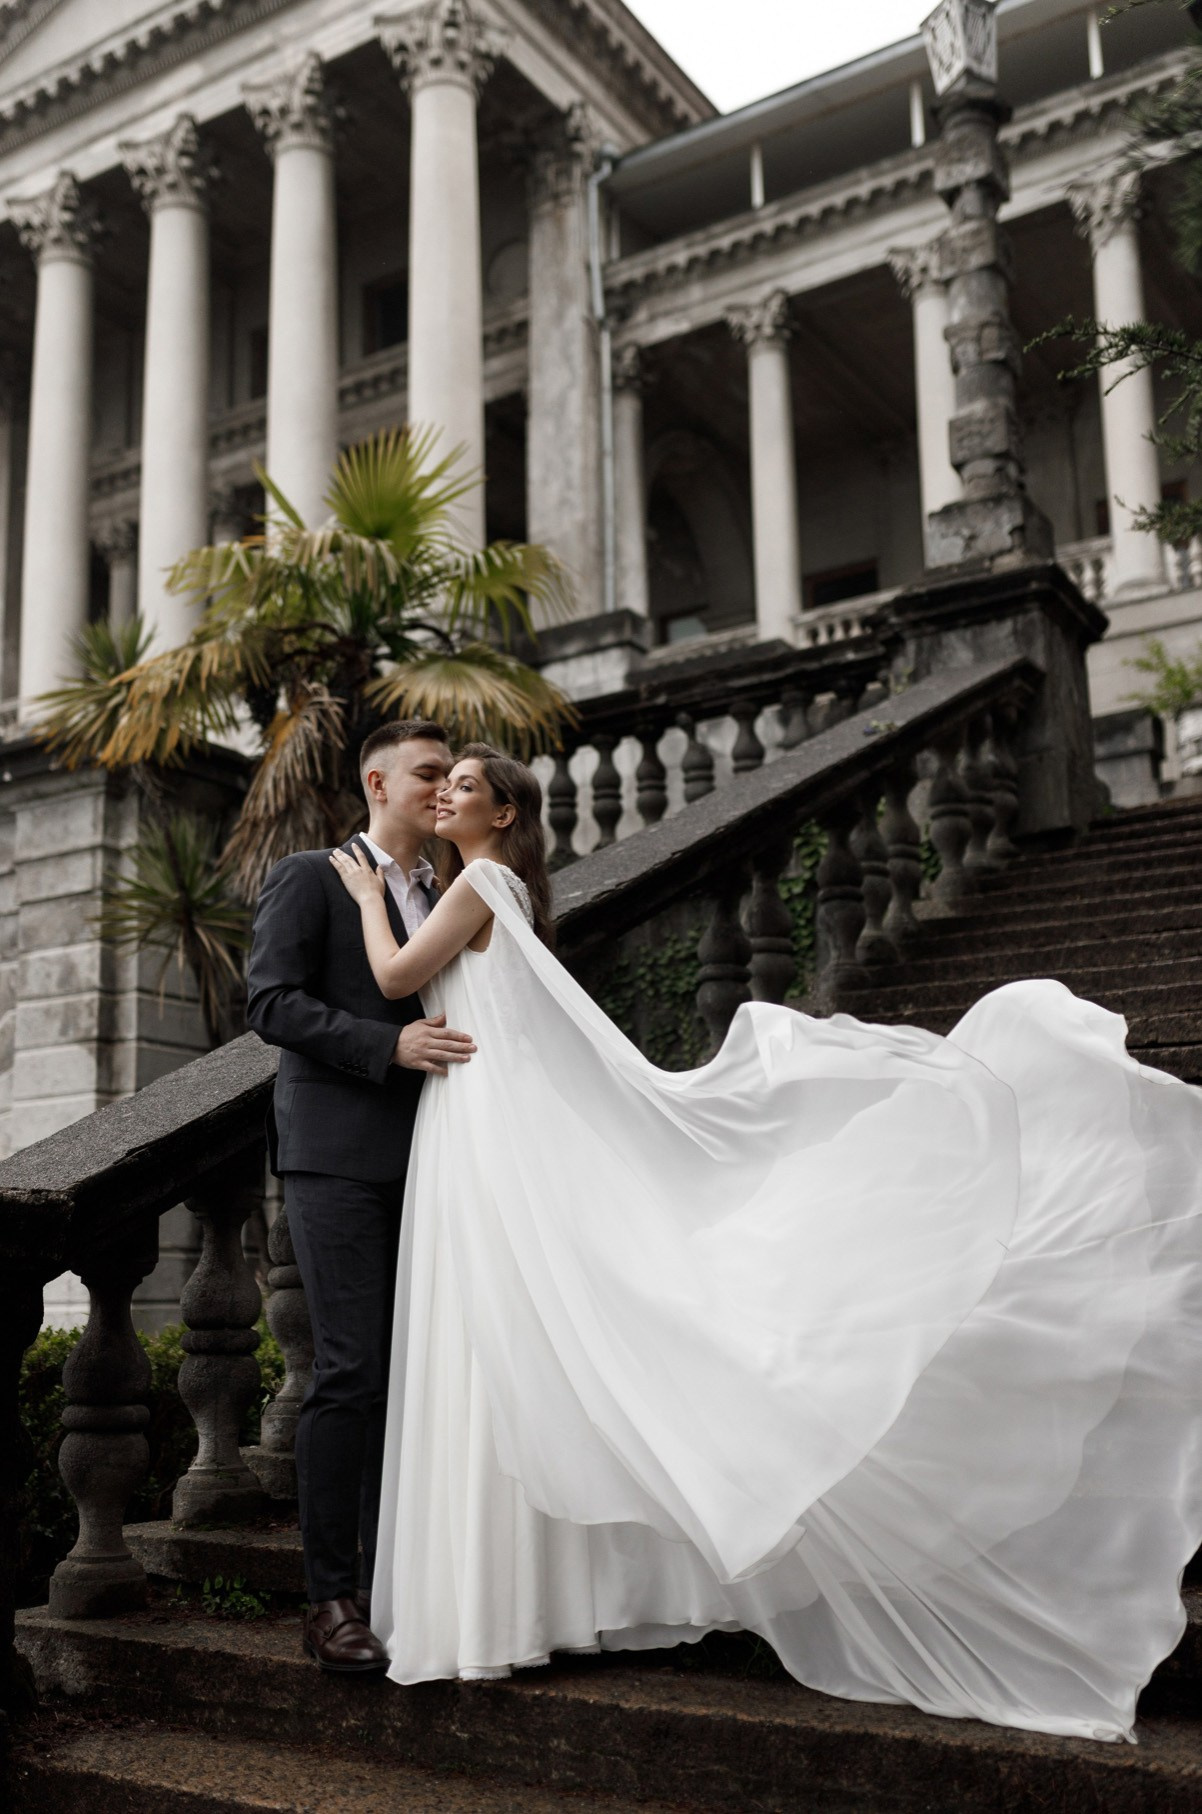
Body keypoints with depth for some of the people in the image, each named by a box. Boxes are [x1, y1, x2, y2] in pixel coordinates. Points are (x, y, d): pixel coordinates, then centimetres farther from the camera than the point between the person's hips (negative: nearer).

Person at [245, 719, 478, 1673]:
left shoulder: (446, 898, 20)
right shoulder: (310, 877, 2)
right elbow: (272, 1002, -8)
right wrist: (391, 1045, -18)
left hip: (423, 1162, 6)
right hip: (339, 1159, -6)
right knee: (351, 1370, -9)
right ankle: (332, 1595, -1)